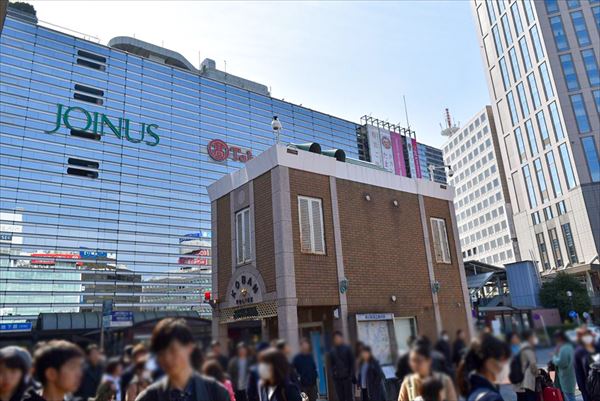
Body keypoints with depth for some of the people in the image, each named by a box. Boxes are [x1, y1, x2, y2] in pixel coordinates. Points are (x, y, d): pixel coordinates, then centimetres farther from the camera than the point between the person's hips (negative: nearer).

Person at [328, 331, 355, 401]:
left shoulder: (347, 348, 0)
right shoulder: (332, 351, 8)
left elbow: (352, 362, -1)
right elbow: (331, 364, 14)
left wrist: (351, 375, -7)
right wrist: (333, 372, -2)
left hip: (347, 377, -3)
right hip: (337, 378, 3)